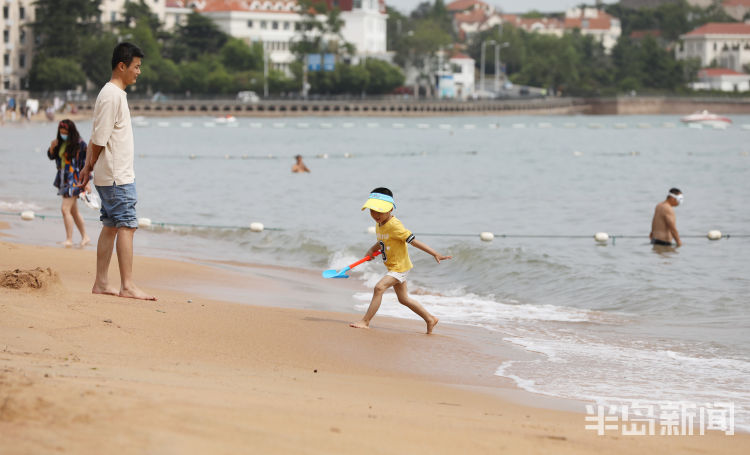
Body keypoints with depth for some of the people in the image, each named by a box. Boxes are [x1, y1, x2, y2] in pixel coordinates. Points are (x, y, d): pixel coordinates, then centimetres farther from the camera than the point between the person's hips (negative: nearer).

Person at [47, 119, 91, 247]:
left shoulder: (79, 144, -13)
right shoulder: (60, 142, 8)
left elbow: (85, 164, -12)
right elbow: (51, 156, 17)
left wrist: (87, 182, -14)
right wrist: (52, 147, -4)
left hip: (74, 180, -8)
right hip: (64, 179, 8)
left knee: (65, 209, -15)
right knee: (74, 211, 14)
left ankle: (69, 240, -13)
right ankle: (85, 237, 23)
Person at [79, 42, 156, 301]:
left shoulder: (115, 93, 16)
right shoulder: (112, 95, -16)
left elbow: (96, 138, 18)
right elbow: (99, 139, -16)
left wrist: (89, 166, 13)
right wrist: (91, 166, -1)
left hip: (119, 176, 10)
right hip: (117, 176, -10)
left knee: (111, 226, 10)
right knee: (127, 226, -11)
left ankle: (101, 283, 14)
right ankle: (127, 286, -13)